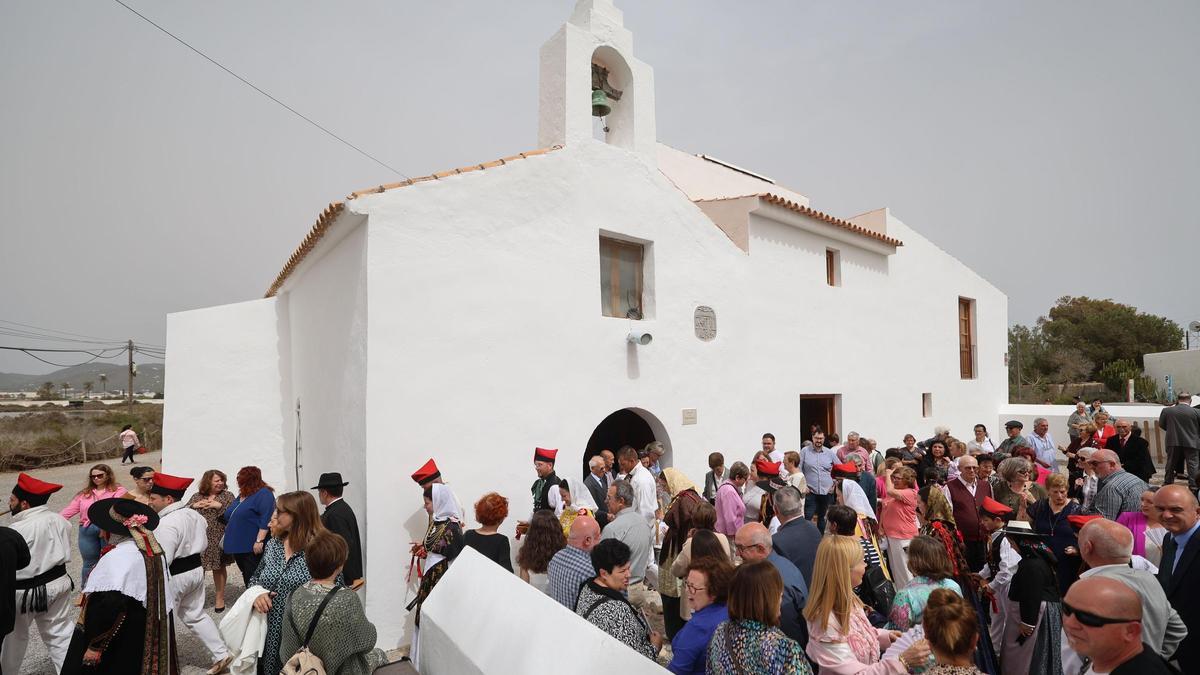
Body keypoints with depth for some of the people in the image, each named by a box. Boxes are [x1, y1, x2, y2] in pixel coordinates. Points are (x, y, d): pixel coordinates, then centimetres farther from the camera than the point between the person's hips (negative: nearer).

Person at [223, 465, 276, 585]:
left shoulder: (263, 494, -12)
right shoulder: (241, 496, 17)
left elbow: (266, 520, -20)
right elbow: (230, 519, 27)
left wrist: (259, 541, -25)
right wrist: (226, 540, 24)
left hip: (253, 548, -9)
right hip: (237, 545, 9)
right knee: (246, 577, 13)